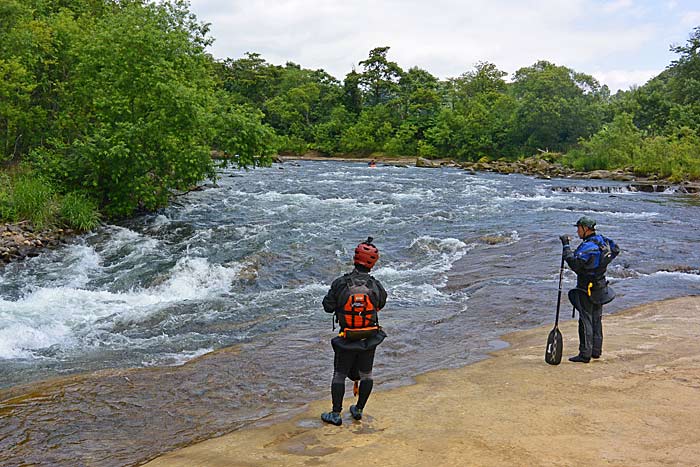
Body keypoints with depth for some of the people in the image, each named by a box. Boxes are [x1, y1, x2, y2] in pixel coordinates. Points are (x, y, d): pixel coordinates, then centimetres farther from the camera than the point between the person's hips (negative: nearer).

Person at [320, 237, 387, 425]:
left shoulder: (340, 283, -16)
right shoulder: (376, 286, -13)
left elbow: (328, 306, -7)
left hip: (347, 339, -1)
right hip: (370, 338, 1)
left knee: (339, 375, 13)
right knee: (366, 374, 19)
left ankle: (336, 414, 19)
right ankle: (359, 410, 30)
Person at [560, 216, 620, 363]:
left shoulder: (588, 246, -23)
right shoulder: (602, 240, 5)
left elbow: (574, 264, -32)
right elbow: (616, 250, 23)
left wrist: (566, 246, -28)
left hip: (586, 288, -9)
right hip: (600, 287, 9)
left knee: (585, 320, -5)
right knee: (596, 319, 17)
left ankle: (585, 354, -3)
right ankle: (596, 351, 26)